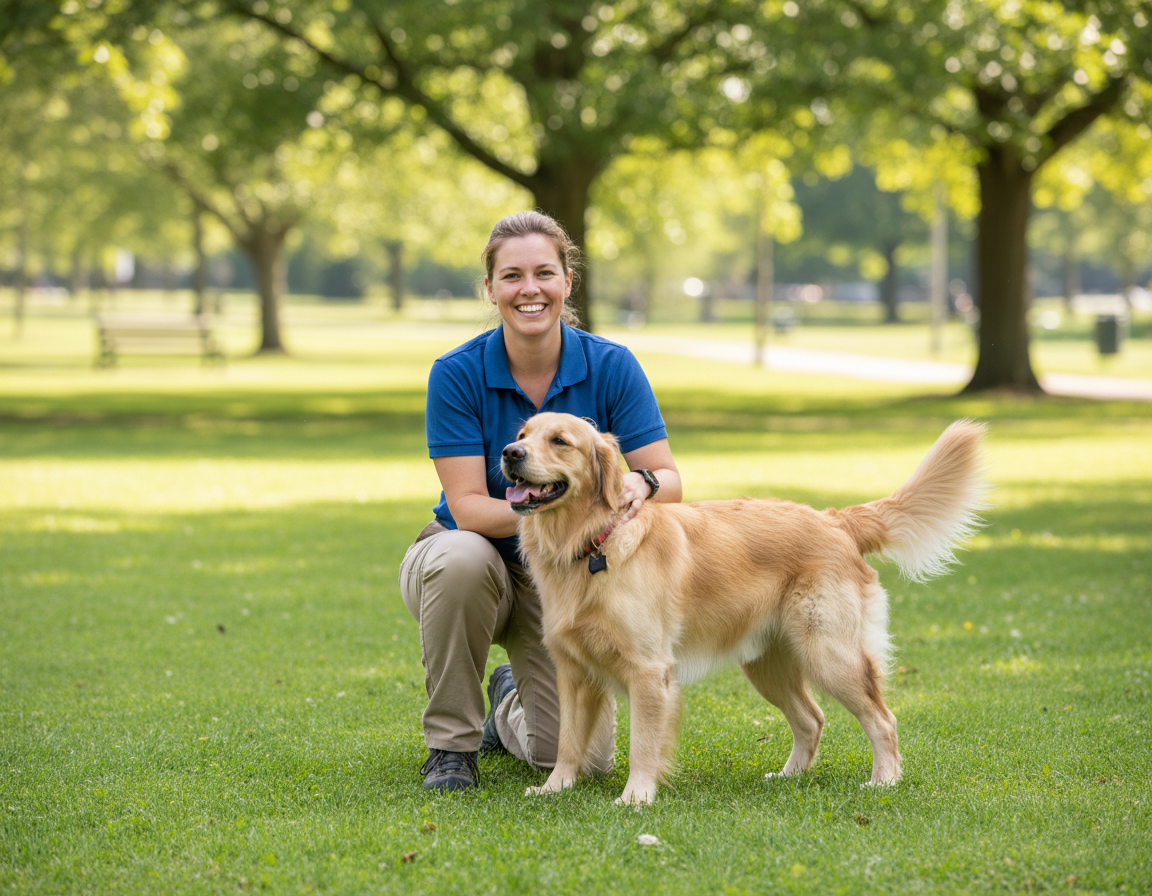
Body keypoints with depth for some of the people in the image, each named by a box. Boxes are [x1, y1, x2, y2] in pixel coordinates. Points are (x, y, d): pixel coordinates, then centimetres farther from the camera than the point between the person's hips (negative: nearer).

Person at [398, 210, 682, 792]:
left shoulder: (611, 367, -13)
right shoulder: (457, 375, -17)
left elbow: (670, 480, -17)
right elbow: (467, 508, -21)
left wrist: (639, 484, -41)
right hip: (470, 558, -1)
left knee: (581, 757, -14)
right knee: (463, 558, -40)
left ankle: (510, 705, 24)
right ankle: (450, 741, -18)